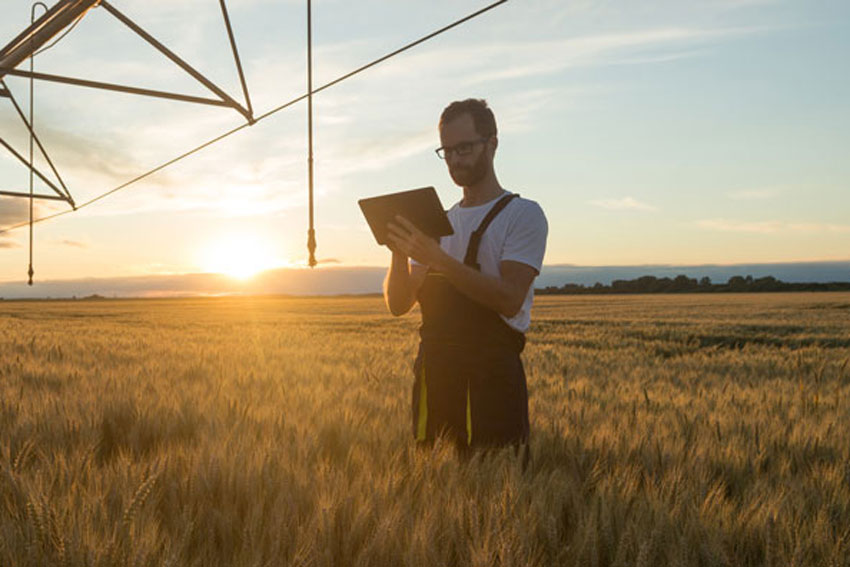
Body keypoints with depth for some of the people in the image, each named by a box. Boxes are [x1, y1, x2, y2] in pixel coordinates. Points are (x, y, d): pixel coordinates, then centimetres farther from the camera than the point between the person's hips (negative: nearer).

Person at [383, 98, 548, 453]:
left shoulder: (523, 214, -1)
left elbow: (509, 299, -16)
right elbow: (398, 304, 12)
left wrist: (436, 257, -21)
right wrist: (399, 254, -7)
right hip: (434, 372, 6)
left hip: (492, 371, -5)